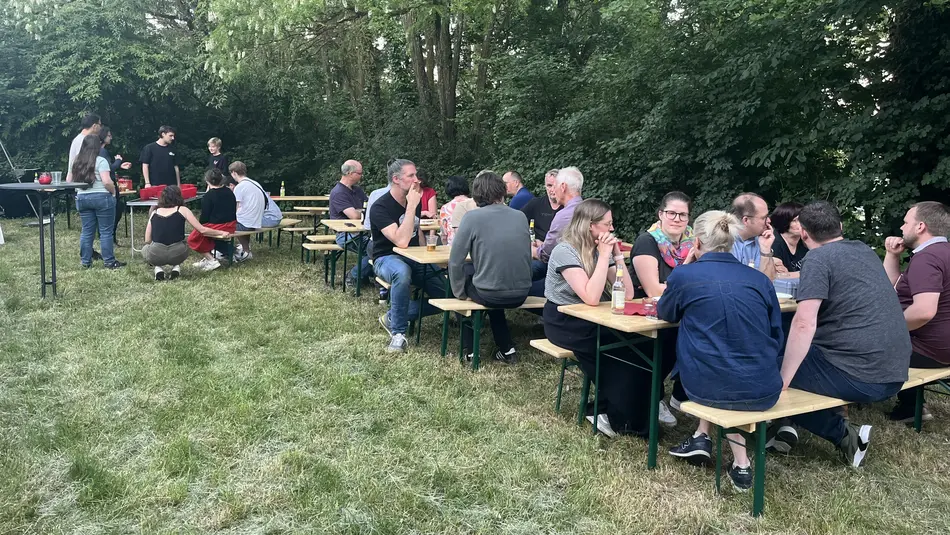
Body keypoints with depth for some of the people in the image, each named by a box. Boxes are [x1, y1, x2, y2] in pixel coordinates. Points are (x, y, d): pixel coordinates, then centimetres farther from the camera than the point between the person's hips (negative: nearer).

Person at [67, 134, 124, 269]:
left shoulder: (76, 162, 11)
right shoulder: (100, 161, -9)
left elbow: (68, 181, 16)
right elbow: (107, 181, -19)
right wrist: (113, 191, -3)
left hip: (82, 198, 6)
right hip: (101, 197, -6)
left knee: (87, 231, 11)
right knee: (106, 231, 0)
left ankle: (86, 261, 14)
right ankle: (109, 262, 3)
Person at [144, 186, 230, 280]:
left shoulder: (154, 213, 12)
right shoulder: (182, 210, 6)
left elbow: (147, 241, 14)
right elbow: (202, 230, 5)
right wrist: (221, 233, 18)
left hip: (156, 256, 0)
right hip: (177, 255, 0)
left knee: (145, 248, 34)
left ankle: (158, 268, 9)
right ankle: (176, 267, 11)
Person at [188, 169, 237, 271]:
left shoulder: (208, 196, -13)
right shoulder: (230, 192, 6)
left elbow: (204, 217, -12)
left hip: (216, 227, -7)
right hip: (231, 226, 7)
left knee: (192, 239, 14)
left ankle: (211, 260, -2)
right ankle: (222, 250, 13)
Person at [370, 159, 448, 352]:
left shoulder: (415, 200, 5)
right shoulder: (380, 207, -17)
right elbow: (401, 241, -30)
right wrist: (411, 206, -27)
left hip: (414, 257, 7)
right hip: (387, 258, -7)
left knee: (446, 294, -13)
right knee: (402, 272, -43)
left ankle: (393, 317, 1)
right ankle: (398, 332, -26)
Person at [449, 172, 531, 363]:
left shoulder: (472, 217, -8)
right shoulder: (521, 216, 5)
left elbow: (455, 261, -8)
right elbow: (526, 257, 13)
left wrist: (460, 293, 6)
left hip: (489, 295, -4)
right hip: (521, 295, 5)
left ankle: (469, 349, 27)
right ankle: (506, 348, 30)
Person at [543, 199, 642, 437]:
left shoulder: (601, 249, 3)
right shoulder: (565, 251, -17)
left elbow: (627, 294, 0)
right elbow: (591, 298, -28)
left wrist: (617, 255, -7)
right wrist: (604, 256, -24)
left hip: (590, 319, 7)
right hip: (564, 322, -6)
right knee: (623, 350, -21)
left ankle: (638, 414, -4)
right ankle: (616, 417, -4)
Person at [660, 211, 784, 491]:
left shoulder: (684, 275, -5)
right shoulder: (759, 279, 5)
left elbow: (664, 313, 15)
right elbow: (777, 337, 13)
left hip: (708, 390, -1)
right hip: (763, 393, 2)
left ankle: (703, 436, 24)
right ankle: (739, 461, 26)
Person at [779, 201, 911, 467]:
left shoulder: (819, 258, -10)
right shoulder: (866, 251, 15)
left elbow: (804, 324, -21)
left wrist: (782, 380, -15)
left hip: (858, 376, -9)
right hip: (894, 373, 9)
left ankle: (845, 435, 3)